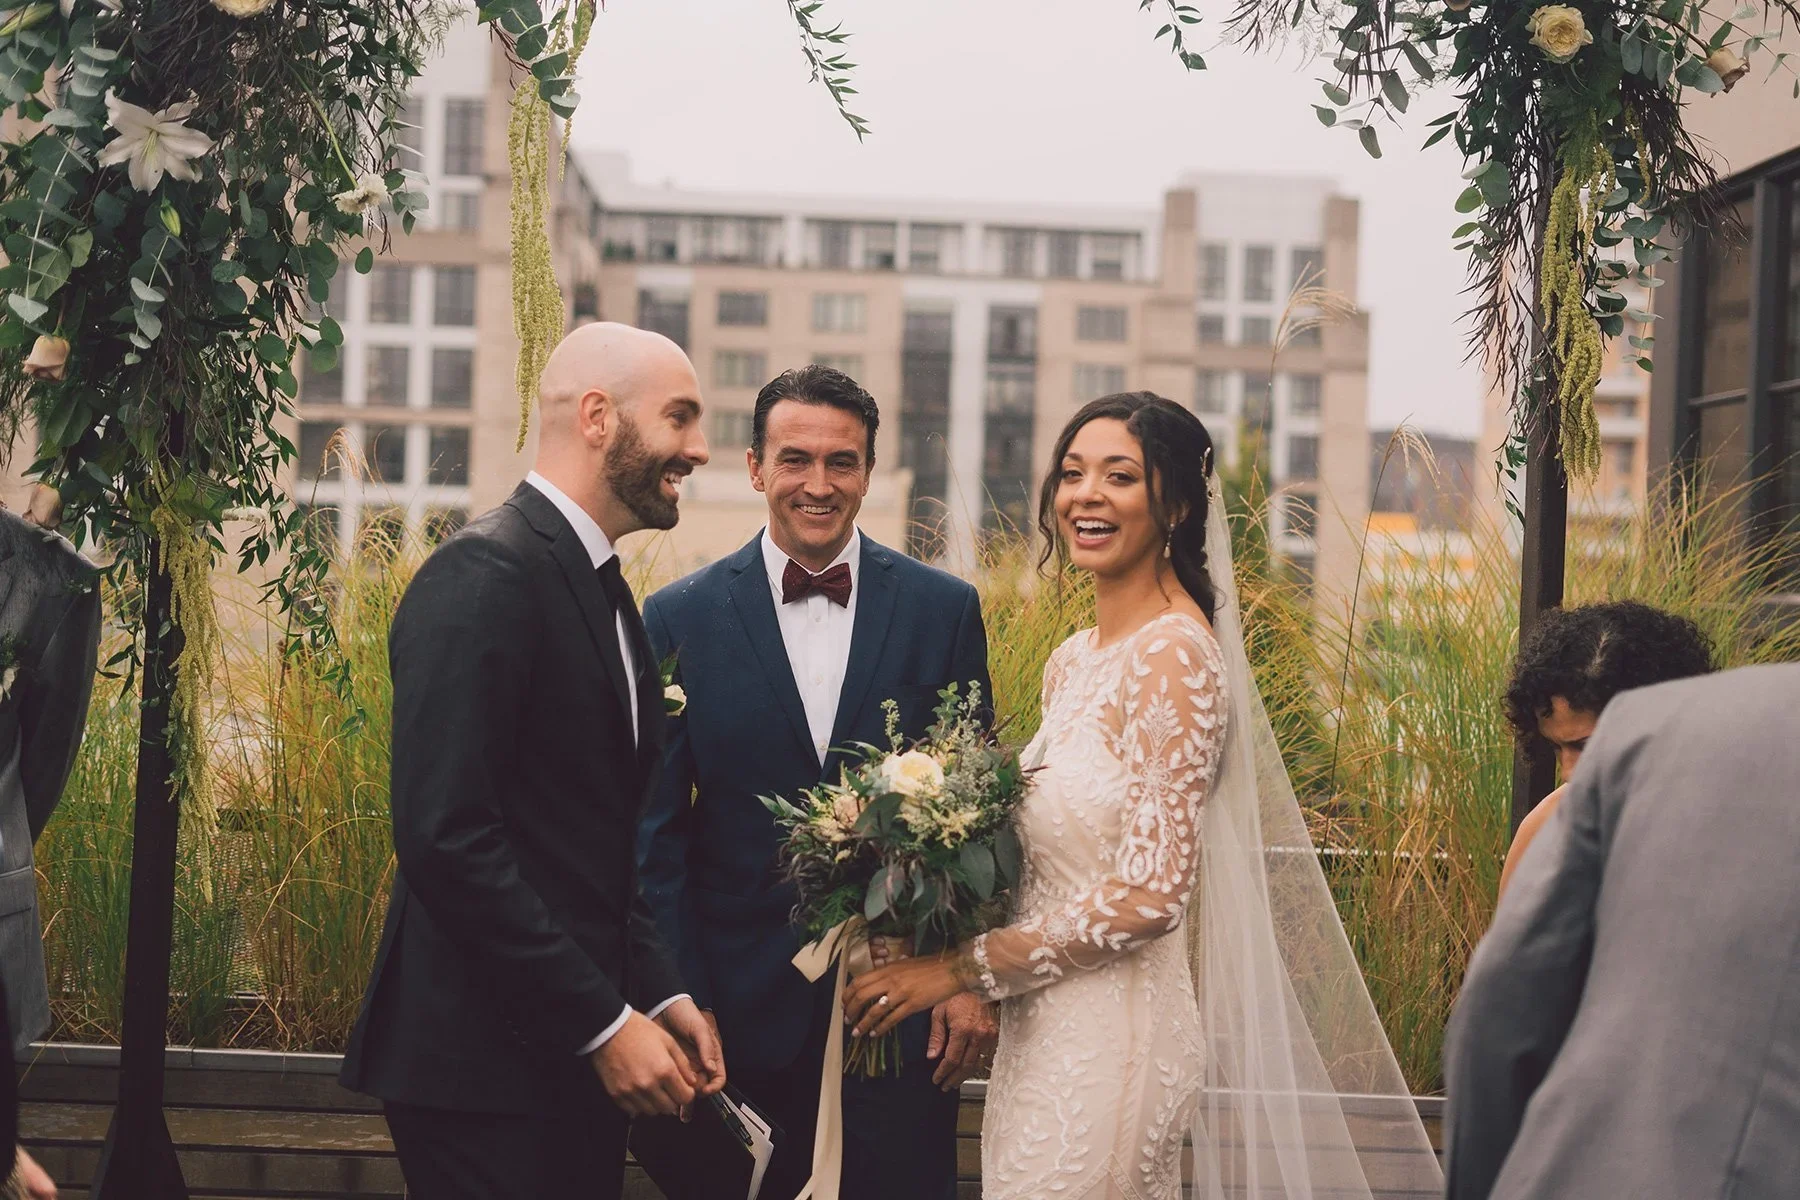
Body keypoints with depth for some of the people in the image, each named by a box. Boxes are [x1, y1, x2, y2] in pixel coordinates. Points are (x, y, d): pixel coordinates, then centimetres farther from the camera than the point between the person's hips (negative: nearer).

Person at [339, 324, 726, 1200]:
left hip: (576, 1063, 9)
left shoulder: (605, 593, 14)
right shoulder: (484, 577, -15)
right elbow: (446, 838, -22)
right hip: (486, 1066, -9)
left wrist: (659, 995, 6)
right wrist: (604, 1024, -19)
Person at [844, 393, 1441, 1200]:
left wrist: (962, 967, -15)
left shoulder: (1175, 654, -16)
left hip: (1109, 1038, -8)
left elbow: (1151, 893, -21)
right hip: (1041, 1033, 8)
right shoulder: (1072, 662, 10)